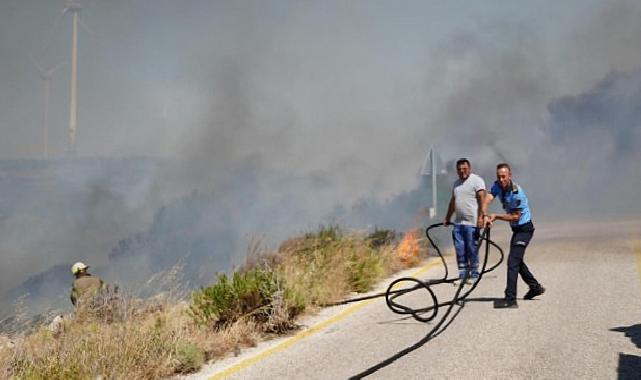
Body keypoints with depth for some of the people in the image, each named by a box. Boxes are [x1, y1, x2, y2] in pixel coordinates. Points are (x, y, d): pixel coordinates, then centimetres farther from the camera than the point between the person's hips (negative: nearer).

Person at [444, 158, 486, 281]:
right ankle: (462, 274, 11)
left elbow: (482, 199, -13)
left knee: (472, 250, -3)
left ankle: (474, 273, 8)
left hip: (472, 223, -7)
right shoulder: (456, 183, 20)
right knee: (460, 250, 5)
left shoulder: (477, 180, -3)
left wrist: (481, 216, -23)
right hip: (458, 222, 7)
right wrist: (447, 218, 27)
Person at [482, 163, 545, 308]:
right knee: (517, 260, 21)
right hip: (516, 229, 9)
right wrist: (485, 216, -35)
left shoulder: (517, 193, -25)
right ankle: (535, 287, 38)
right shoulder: (497, 186, -4)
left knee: (513, 261, -16)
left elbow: (516, 216, -20)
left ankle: (510, 299, -19)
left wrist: (496, 216, -20)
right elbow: (486, 200, -18)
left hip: (524, 228, -9)